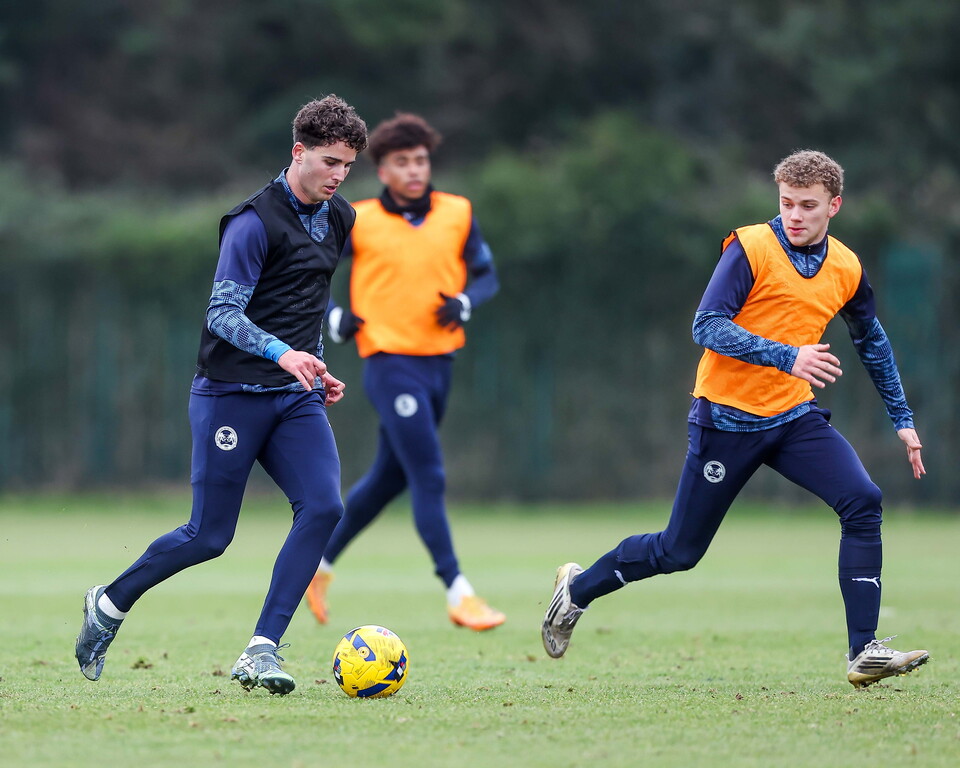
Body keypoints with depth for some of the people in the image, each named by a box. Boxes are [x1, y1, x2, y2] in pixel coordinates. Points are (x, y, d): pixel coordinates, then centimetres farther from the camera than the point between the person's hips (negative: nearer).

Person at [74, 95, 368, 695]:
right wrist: (281, 353, -33)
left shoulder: (338, 219, 12)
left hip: (297, 397, 7)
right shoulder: (255, 221, -13)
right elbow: (223, 313, -19)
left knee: (323, 507, -17)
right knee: (209, 537, -1)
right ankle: (110, 604, 25)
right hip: (233, 393, -7)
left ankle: (262, 652, -13)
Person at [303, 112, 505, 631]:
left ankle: (320, 562, 32)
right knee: (429, 478, -13)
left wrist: (464, 304, -7)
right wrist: (334, 318, -10)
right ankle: (458, 593, -11)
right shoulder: (358, 222, -4)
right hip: (390, 364, -5)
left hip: (439, 362, 5)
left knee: (390, 477, 14)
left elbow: (486, 274, 14)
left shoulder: (458, 214, 6)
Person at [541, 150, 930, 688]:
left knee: (863, 502, -18)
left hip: (794, 416, 5)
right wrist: (787, 356, -32)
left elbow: (873, 342, 22)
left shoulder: (847, 269, 4)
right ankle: (578, 588, 30)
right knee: (679, 551, 3)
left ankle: (864, 652, -16)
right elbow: (708, 326, -22)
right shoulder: (751, 248, -14)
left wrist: (902, 418, 21)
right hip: (728, 418, -5)